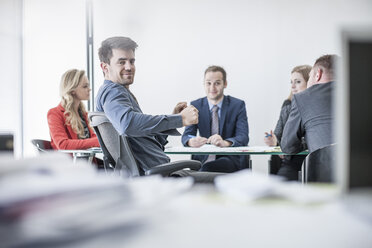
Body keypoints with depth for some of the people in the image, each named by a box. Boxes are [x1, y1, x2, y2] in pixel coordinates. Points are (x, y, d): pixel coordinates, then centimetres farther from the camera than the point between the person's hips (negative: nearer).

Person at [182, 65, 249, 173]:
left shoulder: (238, 105, 0)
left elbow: (243, 137, -11)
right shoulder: (196, 105, 7)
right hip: (204, 158, 2)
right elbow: (187, 134, -1)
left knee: (208, 167, -34)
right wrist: (191, 141, -28)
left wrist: (225, 143, -34)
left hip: (231, 158, -2)